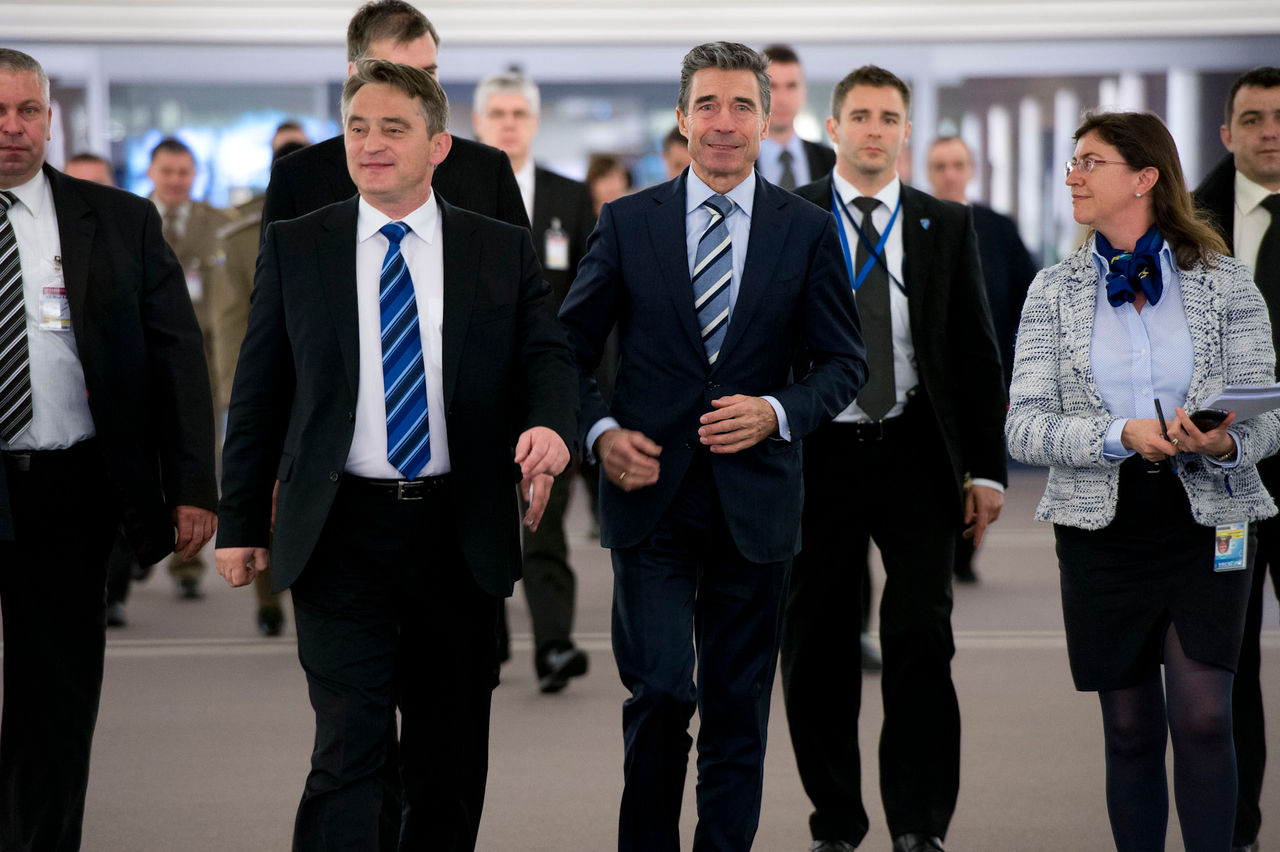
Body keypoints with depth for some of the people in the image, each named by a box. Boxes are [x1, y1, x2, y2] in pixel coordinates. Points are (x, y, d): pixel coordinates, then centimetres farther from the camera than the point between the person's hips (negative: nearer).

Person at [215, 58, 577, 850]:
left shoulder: (503, 250, 6)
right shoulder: (295, 247, 5)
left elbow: (548, 356, 3)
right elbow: (258, 392, 6)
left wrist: (550, 424, -21)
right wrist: (240, 522, 3)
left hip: (459, 537, 2)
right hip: (341, 536, -2)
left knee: (453, 755, 11)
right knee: (348, 749, -9)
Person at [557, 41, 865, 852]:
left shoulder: (808, 231, 4)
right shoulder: (627, 222, 4)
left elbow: (844, 360, 6)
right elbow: (571, 350, 8)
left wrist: (779, 413, -12)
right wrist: (600, 431, -9)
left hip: (753, 501, 1)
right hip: (651, 493, -1)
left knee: (739, 705, 7)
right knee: (660, 689, -10)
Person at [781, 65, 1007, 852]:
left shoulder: (947, 226, 8)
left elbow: (977, 351, 8)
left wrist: (986, 467, 3)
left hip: (915, 455, 1)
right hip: (817, 455, 0)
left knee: (921, 636, -5)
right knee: (817, 647, 5)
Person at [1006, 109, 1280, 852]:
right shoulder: (1054, 291, 5)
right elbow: (1024, 428, -3)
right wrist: (1123, 436, -19)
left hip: (1207, 525, -1)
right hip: (1104, 531, 2)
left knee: (1202, 717, -12)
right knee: (1131, 730, 7)